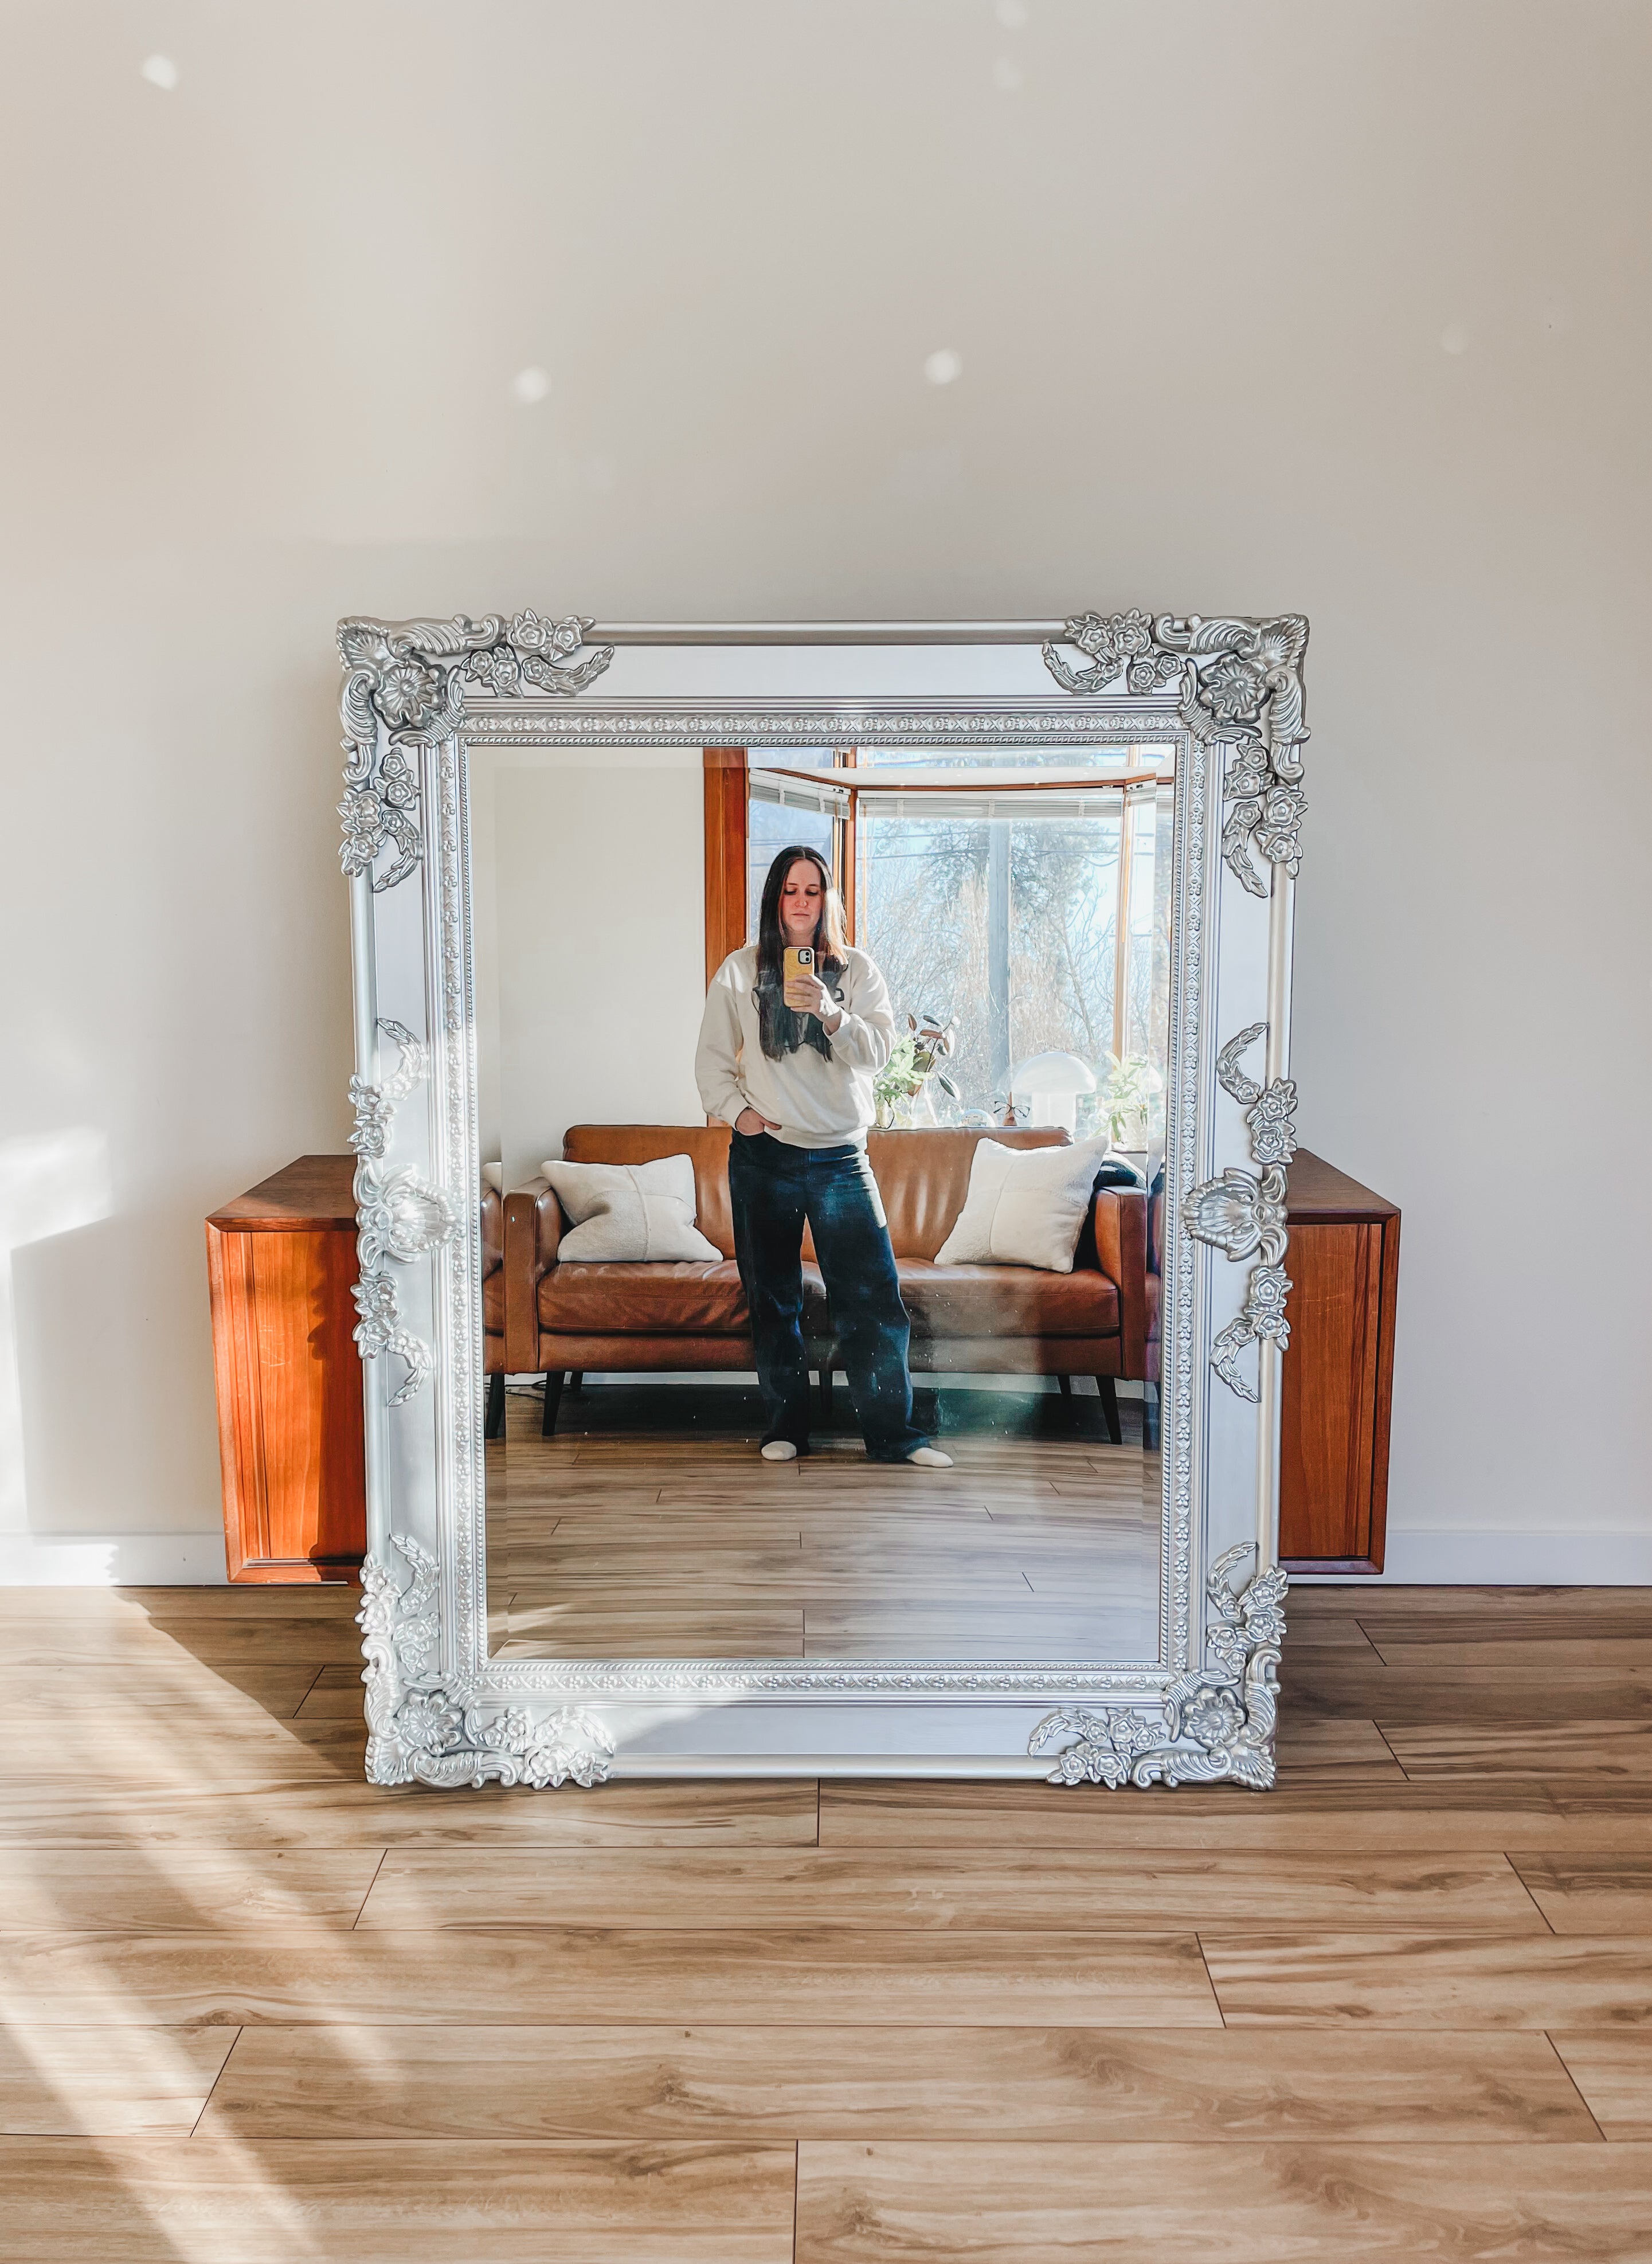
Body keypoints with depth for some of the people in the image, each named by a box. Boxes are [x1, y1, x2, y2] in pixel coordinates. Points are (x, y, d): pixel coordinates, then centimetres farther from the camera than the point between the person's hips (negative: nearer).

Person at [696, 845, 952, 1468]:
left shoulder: (857, 971, 6)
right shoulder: (740, 971, 5)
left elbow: (878, 1051, -7)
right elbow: (712, 1058, 9)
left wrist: (831, 1015, -24)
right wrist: (737, 1110, -6)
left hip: (841, 1157, 0)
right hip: (764, 1158, 0)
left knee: (874, 1297, -5)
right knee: (773, 1299, 8)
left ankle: (892, 1434, 3)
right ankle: (786, 1427, 21)